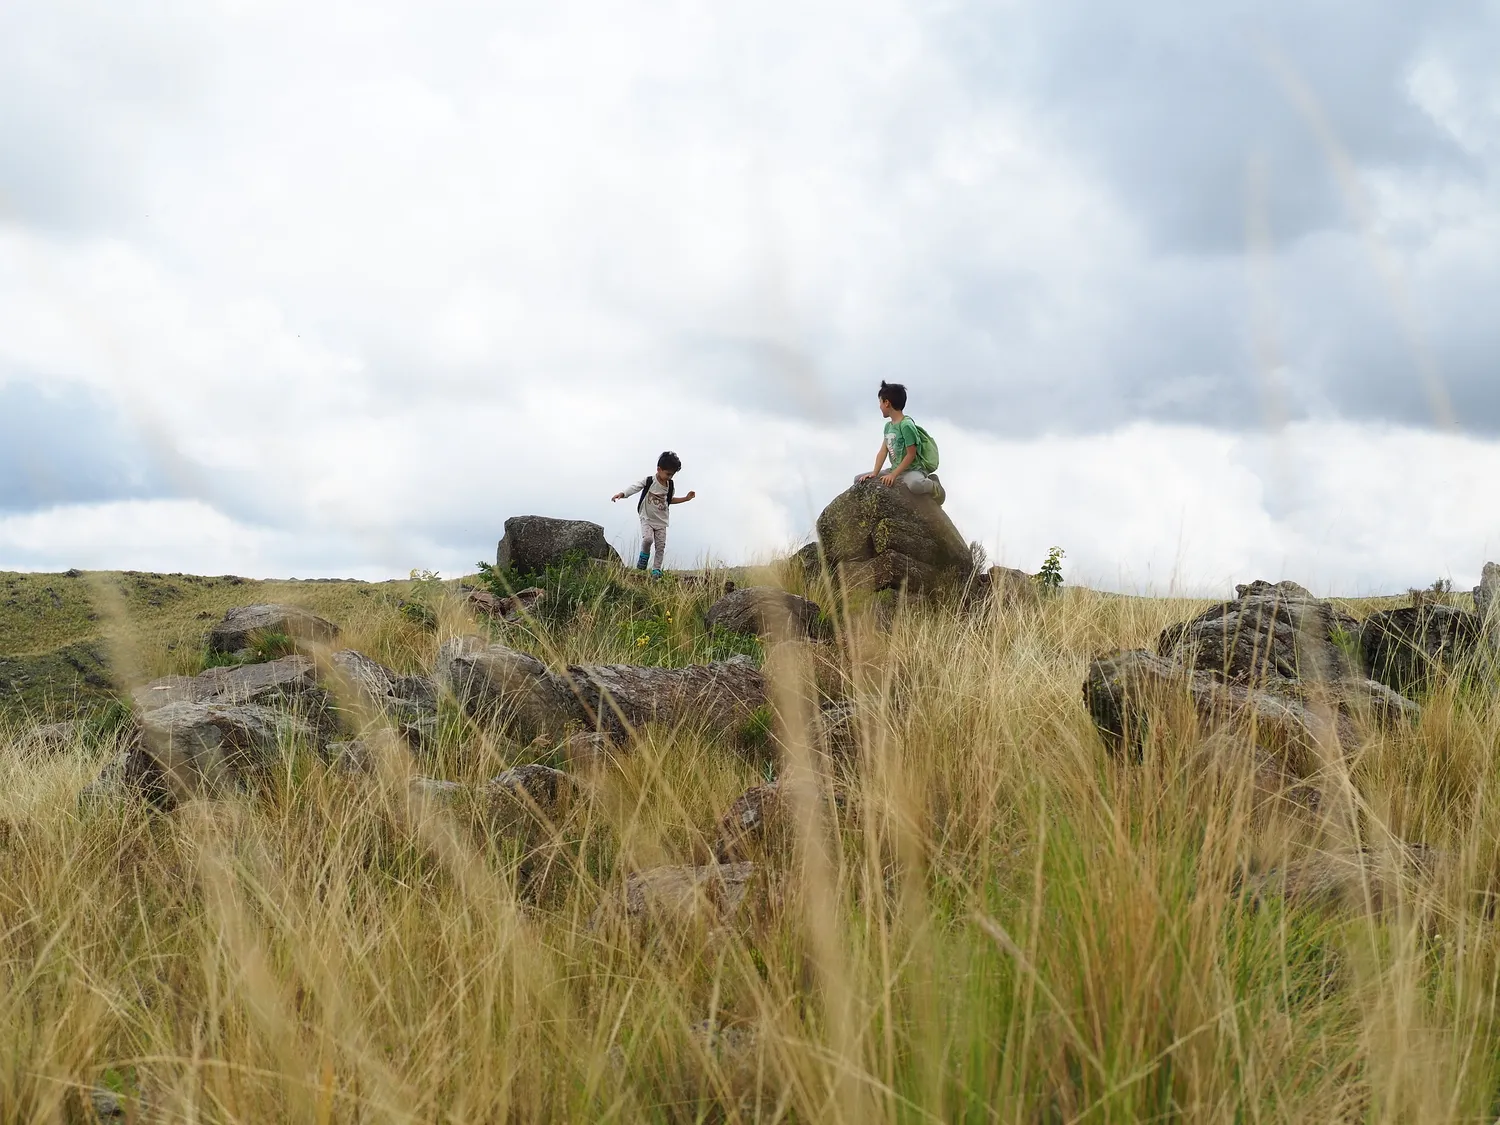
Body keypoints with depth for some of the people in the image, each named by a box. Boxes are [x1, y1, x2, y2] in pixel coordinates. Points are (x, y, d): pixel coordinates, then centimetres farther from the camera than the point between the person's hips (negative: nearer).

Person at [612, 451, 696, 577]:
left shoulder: (670, 486, 2)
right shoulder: (649, 481, -13)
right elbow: (634, 488, -19)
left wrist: (686, 499, 13)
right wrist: (621, 494, -35)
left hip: (661, 521, 4)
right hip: (647, 519, -4)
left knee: (661, 546, 0)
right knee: (648, 538, -26)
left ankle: (656, 569, 12)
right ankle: (644, 555, 4)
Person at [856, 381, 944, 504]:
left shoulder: (906, 425, -16)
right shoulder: (888, 426, 10)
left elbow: (911, 455, -18)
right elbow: (883, 452, 5)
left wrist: (894, 475, -20)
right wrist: (874, 474, -7)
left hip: (913, 469, -9)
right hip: (895, 470, 9)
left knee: (915, 484, -44)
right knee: (859, 480, 5)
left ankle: (934, 487, -6)